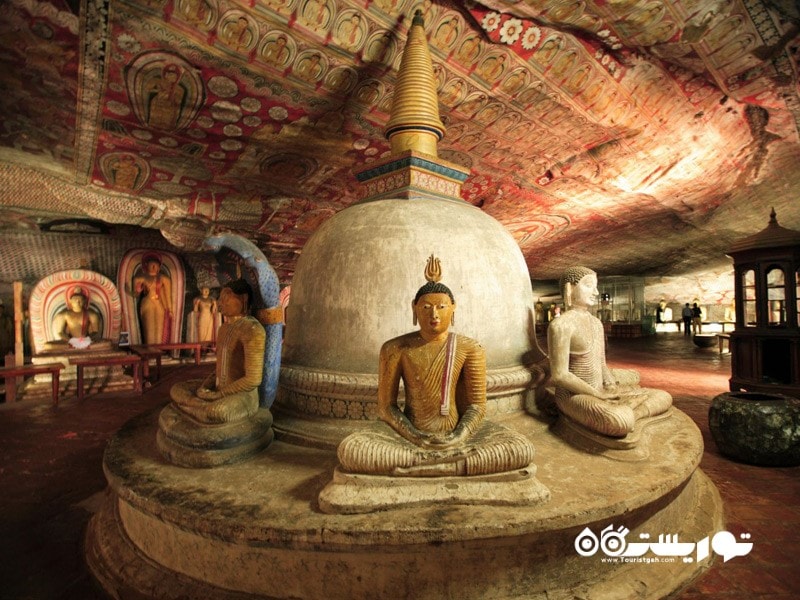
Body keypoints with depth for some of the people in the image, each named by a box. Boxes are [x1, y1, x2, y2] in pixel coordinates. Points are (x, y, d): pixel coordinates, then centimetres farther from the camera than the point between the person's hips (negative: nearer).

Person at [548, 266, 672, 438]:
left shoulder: (596, 323, 12)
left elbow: (601, 365, 17)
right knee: (621, 422, -36)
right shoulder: (561, 325, -16)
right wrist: (599, 394, -15)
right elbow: (559, 375, -19)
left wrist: (610, 386, -3)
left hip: (601, 392, 9)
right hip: (574, 396, -9)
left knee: (664, 397, 4)